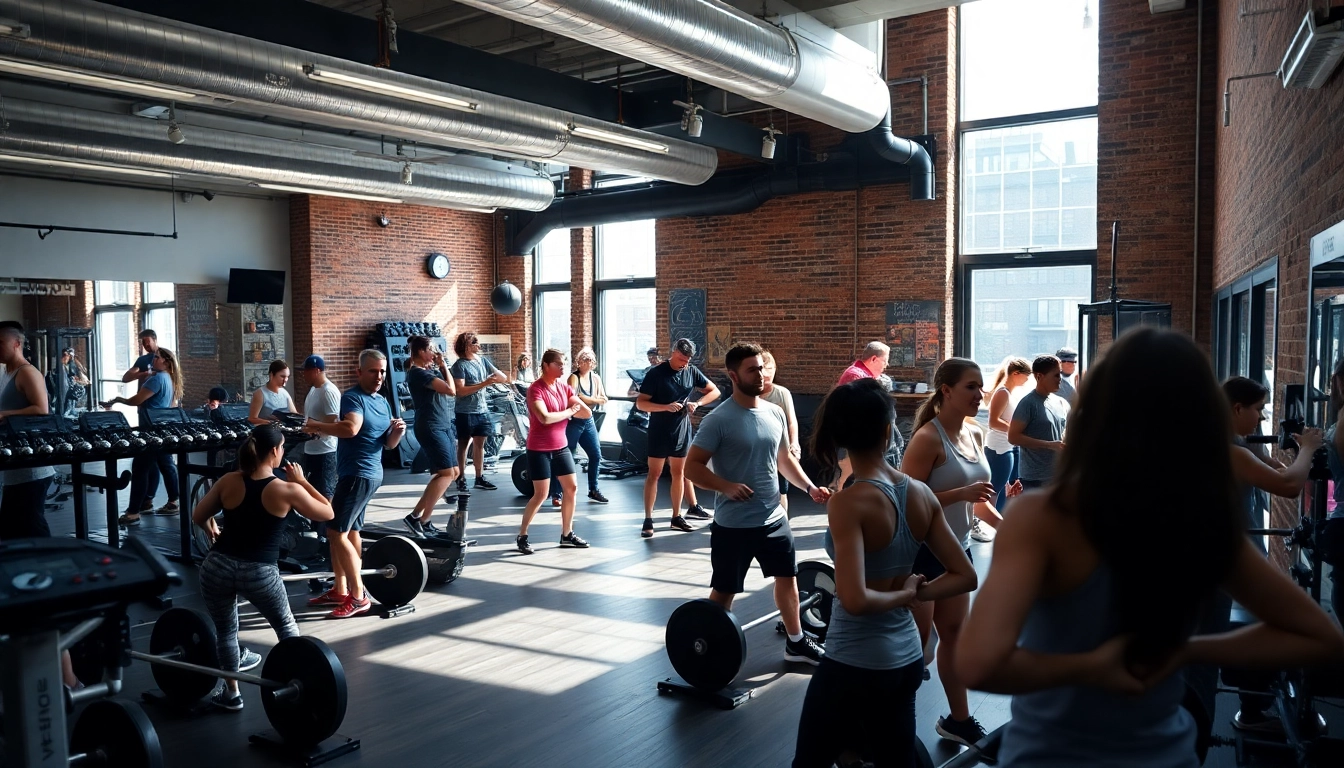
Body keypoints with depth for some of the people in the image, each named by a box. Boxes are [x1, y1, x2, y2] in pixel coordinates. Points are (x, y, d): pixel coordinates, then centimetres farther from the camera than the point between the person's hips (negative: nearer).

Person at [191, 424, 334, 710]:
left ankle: (232, 693, 33)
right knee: (285, 625, 23)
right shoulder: (288, 490, -7)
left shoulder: (229, 482, 1)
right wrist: (302, 481, 11)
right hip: (260, 573, -2)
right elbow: (327, 513, 6)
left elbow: (198, 517, 12)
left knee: (225, 630, 25)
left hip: (218, 566, 2)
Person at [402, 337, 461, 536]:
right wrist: (443, 366, -8)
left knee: (452, 473, 9)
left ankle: (418, 516, 12)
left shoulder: (429, 370, 15)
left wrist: (441, 367, 12)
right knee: (446, 473, -14)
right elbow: (450, 390, -20)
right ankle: (421, 519, -11)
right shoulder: (418, 373, -14)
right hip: (430, 427, -10)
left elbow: (450, 389, 18)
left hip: (443, 426, 10)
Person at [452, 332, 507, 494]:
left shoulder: (482, 361, 6)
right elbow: (461, 391, -21)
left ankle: (480, 478, 19)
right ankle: (461, 479, 14)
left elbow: (503, 378, 8)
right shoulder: (460, 365, -12)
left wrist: (494, 378, -15)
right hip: (465, 412, -5)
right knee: (464, 444, 5)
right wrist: (484, 383, -24)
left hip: (482, 410, 6)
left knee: (479, 444, 10)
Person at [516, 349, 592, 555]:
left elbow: (587, 412, 2)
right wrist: (568, 411, -15)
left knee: (571, 487, 7)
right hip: (539, 449, -7)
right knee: (541, 494, -6)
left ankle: (567, 534, 19)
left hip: (561, 446, 7)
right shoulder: (536, 389, -16)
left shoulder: (564, 387, 5)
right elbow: (545, 418, -30)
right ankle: (522, 536, 9)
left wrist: (562, 414, -11)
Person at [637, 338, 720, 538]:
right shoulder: (656, 373, -12)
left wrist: (696, 403, -11)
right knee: (654, 474, -2)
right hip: (659, 431, -4)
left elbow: (714, 391, 7)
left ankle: (676, 517, 18)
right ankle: (648, 520, 1)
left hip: (682, 430, 4)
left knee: (679, 473, 9)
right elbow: (641, 403, -13)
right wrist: (666, 407, -27)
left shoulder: (691, 372, 0)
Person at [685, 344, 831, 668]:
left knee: (788, 577, 18)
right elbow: (692, 466, -16)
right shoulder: (719, 420, -16)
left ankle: (796, 643, 36)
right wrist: (726, 486, -29)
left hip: (774, 518, 7)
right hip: (734, 524, -7)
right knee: (724, 591, 5)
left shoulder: (775, 413, 4)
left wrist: (810, 486, 4)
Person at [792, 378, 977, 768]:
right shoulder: (922, 494, -2)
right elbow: (965, 576, 3)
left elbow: (854, 600, -29)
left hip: (854, 664, -6)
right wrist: (913, 595, -2)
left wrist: (902, 594, -12)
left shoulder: (848, 503, -21)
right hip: (907, 659, 6)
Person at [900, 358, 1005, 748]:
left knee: (955, 632, 17)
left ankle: (958, 719, 31)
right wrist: (961, 494, -29)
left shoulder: (975, 434, 5)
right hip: (921, 551, -8)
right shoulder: (928, 438, -19)